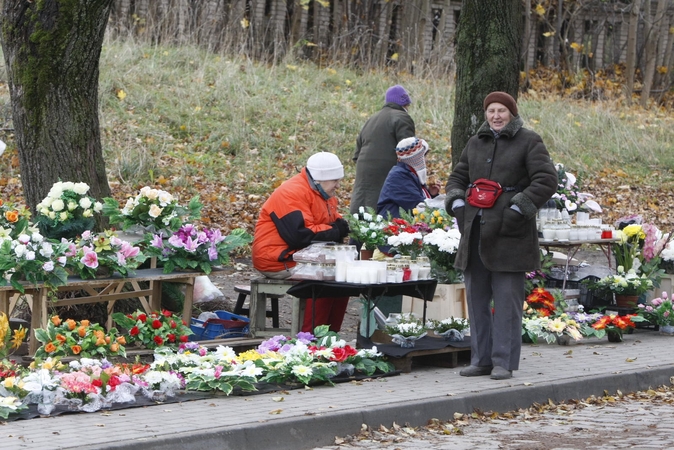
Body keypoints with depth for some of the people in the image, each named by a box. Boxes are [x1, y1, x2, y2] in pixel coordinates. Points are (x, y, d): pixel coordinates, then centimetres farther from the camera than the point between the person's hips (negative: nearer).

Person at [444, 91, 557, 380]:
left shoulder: (529, 142, -1)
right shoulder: (476, 144, 16)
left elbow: (546, 180, -9)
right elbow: (458, 177, 24)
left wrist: (518, 208, -16)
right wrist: (457, 203, 4)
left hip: (509, 234, -6)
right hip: (475, 233, 6)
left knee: (507, 300, -5)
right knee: (477, 299, 9)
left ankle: (504, 362, -2)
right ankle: (481, 360, 16)